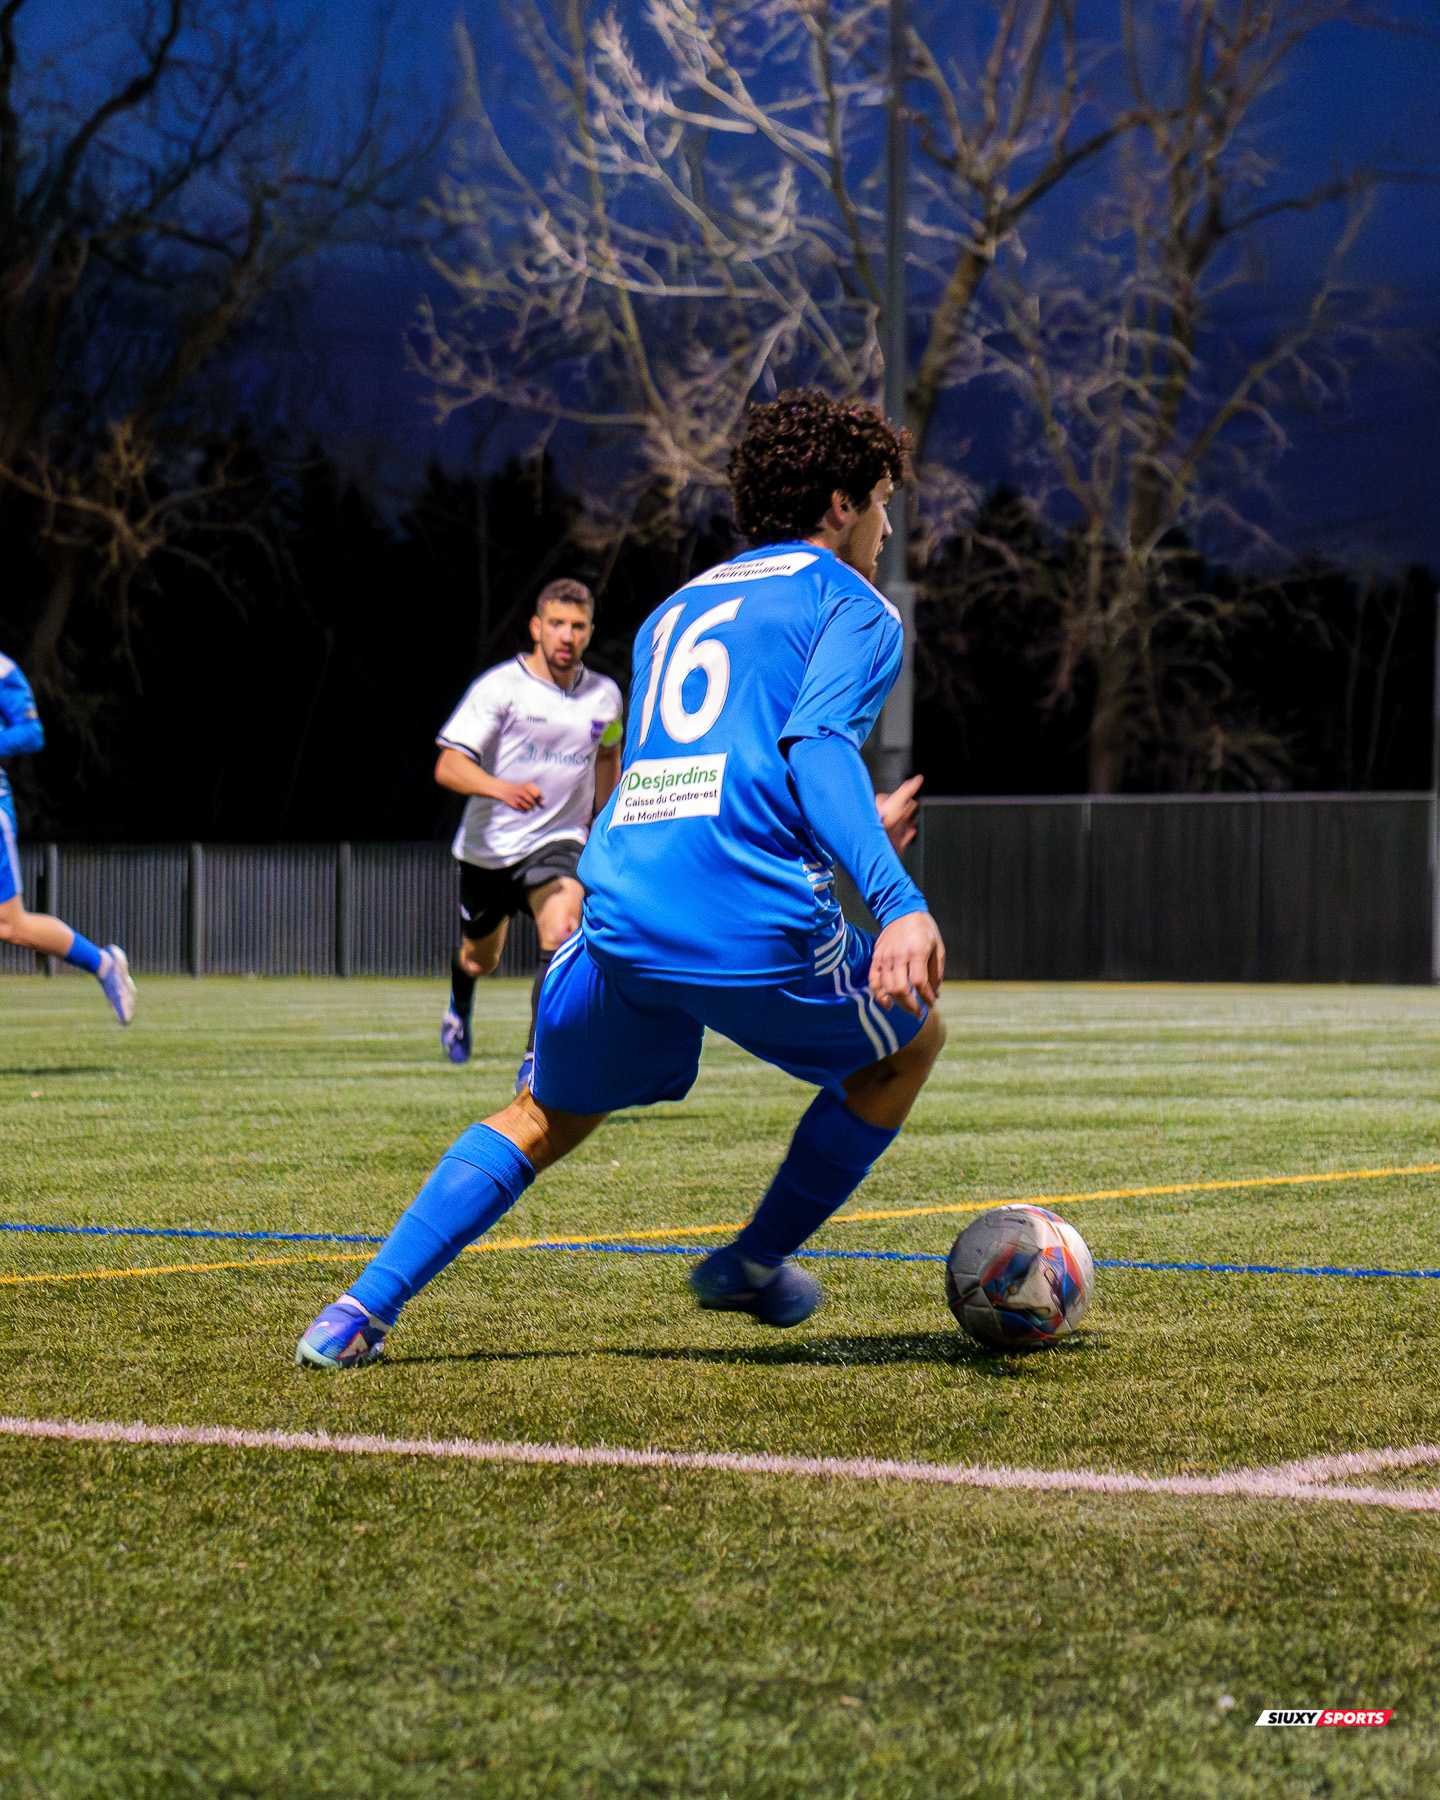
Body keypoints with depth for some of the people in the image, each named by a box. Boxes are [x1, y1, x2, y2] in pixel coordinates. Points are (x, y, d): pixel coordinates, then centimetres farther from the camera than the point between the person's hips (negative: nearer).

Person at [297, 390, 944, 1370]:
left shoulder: (675, 611, 28)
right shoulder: (854, 606, 6)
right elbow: (816, 747, -14)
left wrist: (852, 832, 44)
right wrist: (899, 902, -27)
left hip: (623, 920, 5)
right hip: (756, 927, -5)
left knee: (543, 1120, 23)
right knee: (910, 1039, 24)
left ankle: (363, 1310, 7)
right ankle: (755, 1266, 29)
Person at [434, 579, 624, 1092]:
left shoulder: (605, 695, 0)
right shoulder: (499, 686, -14)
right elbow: (448, 765, -22)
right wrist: (501, 788, -40)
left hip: (557, 841, 1)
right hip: (488, 846, -1)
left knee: (563, 936, -27)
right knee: (479, 961, 18)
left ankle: (535, 1064, -23)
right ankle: (460, 1003, 56)